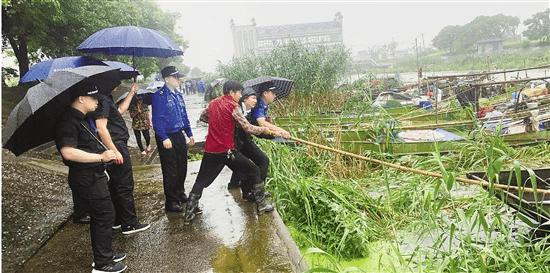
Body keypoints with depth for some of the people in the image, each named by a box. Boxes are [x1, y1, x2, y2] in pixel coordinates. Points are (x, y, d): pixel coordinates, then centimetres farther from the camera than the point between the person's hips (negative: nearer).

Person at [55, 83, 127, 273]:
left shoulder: (84, 119, 13)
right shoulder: (68, 122, -19)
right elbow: (68, 152, -31)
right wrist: (101, 157, -29)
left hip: (95, 176, 10)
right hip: (86, 179, -10)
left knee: (99, 217, 18)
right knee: (105, 216, -4)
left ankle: (105, 254, 31)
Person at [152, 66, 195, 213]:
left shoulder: (178, 94, 11)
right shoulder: (159, 96, -13)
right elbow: (157, 119, -18)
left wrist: (189, 134, 15)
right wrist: (164, 138, -23)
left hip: (179, 135, 8)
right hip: (167, 138, -8)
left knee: (182, 167, 17)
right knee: (170, 170, 0)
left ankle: (180, 194, 35)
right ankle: (171, 202, 11)